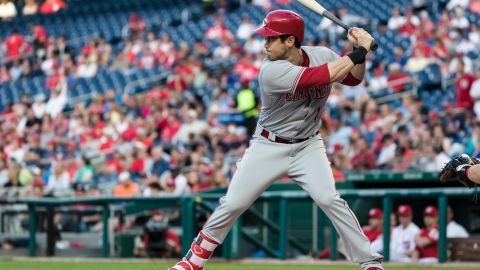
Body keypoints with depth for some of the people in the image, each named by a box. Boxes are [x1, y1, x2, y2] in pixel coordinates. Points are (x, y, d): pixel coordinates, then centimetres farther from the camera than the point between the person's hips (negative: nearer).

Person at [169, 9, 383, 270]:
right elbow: (327, 75, -32)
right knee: (232, 204, -1)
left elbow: (353, 78, 5)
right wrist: (360, 51, -24)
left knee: (329, 198, -19)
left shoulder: (321, 55, -8)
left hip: (307, 146, 2)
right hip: (268, 147, -2)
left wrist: (360, 50, -13)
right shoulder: (272, 71, -25)